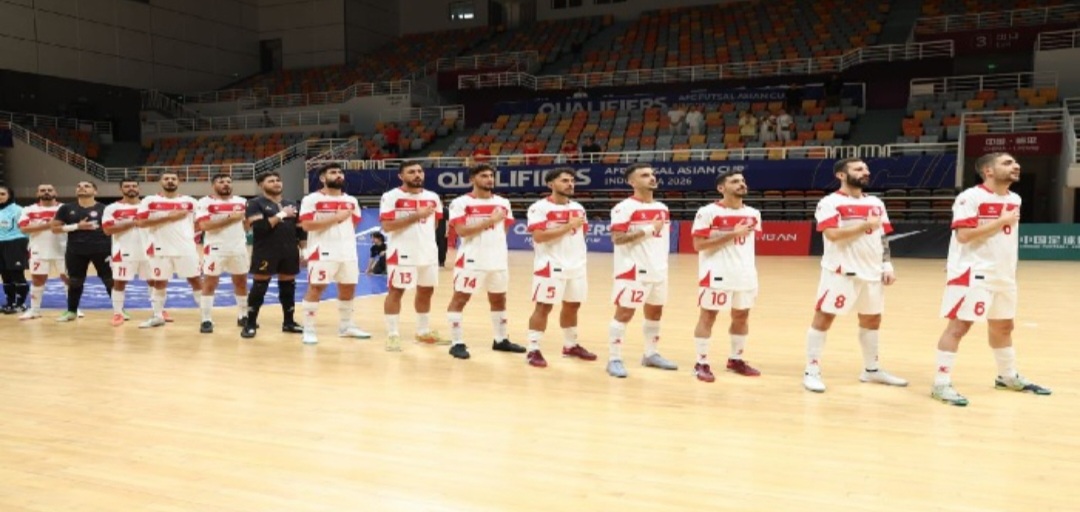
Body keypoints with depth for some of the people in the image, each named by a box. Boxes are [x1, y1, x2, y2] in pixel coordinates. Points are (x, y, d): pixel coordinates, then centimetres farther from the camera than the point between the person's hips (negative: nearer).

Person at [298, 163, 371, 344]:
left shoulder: (351, 201, 14)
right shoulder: (311, 199, -5)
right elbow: (307, 225, -16)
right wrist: (336, 218, -17)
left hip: (348, 252, 6)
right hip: (323, 252, -6)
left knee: (349, 288, 11)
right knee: (316, 288, -6)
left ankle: (346, 326, 26)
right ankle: (308, 330, 1)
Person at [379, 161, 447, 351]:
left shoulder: (433, 198, 9)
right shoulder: (391, 197, -9)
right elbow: (387, 226, -18)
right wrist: (415, 216, -21)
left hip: (428, 252, 6)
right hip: (401, 253, -6)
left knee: (426, 291, 13)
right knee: (396, 291, -1)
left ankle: (424, 331, 27)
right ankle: (392, 335, 6)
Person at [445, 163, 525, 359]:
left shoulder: (503, 203, 10)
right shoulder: (461, 203, -8)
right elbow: (461, 231, -19)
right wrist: (490, 221, -21)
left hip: (498, 260, 6)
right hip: (471, 260, -5)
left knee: (499, 299, 14)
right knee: (459, 298, -2)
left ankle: (501, 340, 28)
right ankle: (457, 343, 5)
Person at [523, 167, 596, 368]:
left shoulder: (578, 208, 12)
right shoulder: (539, 207, -10)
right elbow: (539, 236, -21)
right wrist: (568, 226, -20)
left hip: (576, 266, 7)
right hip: (551, 266, -7)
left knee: (572, 305, 15)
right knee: (543, 306, -4)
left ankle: (571, 346, 30)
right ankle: (533, 350, 2)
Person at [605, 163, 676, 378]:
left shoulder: (662, 208, 13)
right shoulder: (624, 208, -12)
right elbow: (617, 238, -20)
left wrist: (663, 263, 16)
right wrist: (648, 229, -21)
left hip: (658, 270, 8)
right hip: (633, 270, -8)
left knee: (655, 312, 16)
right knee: (624, 312, -5)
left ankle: (651, 354, 30)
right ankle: (614, 359, 2)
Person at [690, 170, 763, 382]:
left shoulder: (753, 214, 8)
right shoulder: (708, 212, -11)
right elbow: (698, 245, -15)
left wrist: (750, 269, 16)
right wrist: (731, 235, -19)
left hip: (745, 274, 6)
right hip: (717, 274, -6)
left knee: (741, 316, 13)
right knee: (708, 316, 1)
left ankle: (736, 359, 28)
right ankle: (701, 363, 9)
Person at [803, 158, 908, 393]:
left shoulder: (876, 203, 13)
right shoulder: (830, 203, -8)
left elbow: (882, 237, 16)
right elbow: (833, 234, -21)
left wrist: (887, 265, 7)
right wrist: (865, 225, -15)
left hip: (872, 271, 7)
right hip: (840, 272, -7)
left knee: (872, 319, 15)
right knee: (823, 318, -4)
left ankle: (871, 369, 30)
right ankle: (812, 371, 3)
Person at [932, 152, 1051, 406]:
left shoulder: (1015, 199, 12)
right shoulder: (970, 197, -15)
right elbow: (963, 235, -24)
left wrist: (1010, 261, 21)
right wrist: (1001, 221, -19)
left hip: (1003, 274, 8)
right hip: (972, 273, -8)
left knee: (1003, 326, 19)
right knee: (959, 325, -8)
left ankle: (1008, 376, 36)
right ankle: (941, 383, -5)